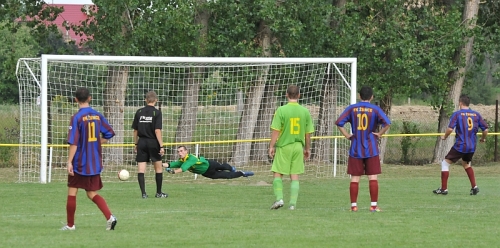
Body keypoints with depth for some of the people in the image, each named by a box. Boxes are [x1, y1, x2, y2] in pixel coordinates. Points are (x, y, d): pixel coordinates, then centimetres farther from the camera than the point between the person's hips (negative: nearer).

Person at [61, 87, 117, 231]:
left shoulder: (77, 118, -13)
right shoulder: (98, 116, 3)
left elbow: (73, 142, -17)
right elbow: (109, 134, 9)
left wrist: (69, 162, -16)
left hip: (79, 163, -5)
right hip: (95, 163, 5)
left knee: (72, 192, 9)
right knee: (92, 194, 11)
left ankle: (70, 225, 15)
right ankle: (110, 217, -9)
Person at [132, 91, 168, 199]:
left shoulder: (139, 112, 3)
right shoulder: (157, 112, -8)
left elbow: (135, 130, 6)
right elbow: (157, 130, -14)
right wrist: (161, 146, -12)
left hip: (142, 142, 2)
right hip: (153, 142, -2)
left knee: (141, 169, 2)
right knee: (158, 168, 12)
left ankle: (143, 193, -4)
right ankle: (159, 193, 18)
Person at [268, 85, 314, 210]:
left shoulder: (281, 110, -10)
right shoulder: (305, 112, 1)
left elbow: (275, 130, -11)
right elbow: (308, 133, 6)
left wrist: (272, 146, -2)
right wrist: (307, 148, 18)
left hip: (283, 146, -3)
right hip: (298, 147, 3)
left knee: (277, 173, 7)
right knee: (295, 176, 7)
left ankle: (279, 198, -7)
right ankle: (293, 203, 5)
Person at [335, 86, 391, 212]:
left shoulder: (352, 108, 2)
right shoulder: (375, 109, -3)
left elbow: (339, 122, -6)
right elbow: (387, 123, -17)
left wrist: (347, 135, 1)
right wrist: (379, 134, -4)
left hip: (355, 149, 1)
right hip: (371, 149, -1)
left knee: (355, 178, 5)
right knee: (373, 177, 2)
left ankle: (353, 205, 5)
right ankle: (374, 205, 0)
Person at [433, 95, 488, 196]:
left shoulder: (457, 114, -6)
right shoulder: (476, 114, 6)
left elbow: (450, 128, -17)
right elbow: (485, 129, 5)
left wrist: (444, 137, 1)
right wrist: (483, 138, 24)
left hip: (460, 146, -5)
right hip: (472, 147, 5)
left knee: (445, 163, 9)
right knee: (466, 164, 30)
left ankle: (444, 189, 5)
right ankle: (474, 187, 18)